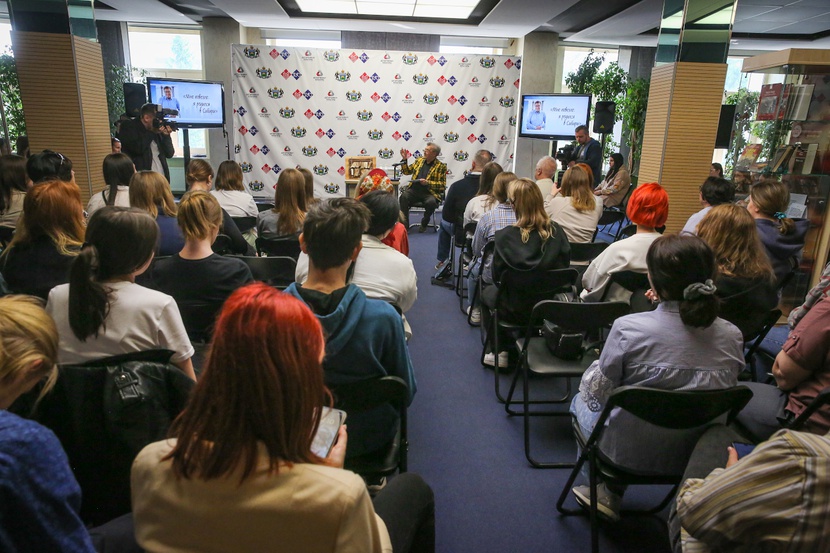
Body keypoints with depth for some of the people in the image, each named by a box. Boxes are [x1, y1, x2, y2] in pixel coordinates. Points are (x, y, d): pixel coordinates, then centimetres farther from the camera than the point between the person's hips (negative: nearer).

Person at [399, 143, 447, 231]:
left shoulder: (441, 166, 3)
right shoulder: (419, 160, 18)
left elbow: (442, 184, -4)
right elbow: (407, 171, 25)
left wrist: (428, 182, -16)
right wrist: (404, 159, 10)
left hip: (429, 192, -3)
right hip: (414, 190, 3)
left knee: (431, 202, -35)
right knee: (403, 196, -27)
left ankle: (424, 224, -8)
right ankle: (405, 223, -20)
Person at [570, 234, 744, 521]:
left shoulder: (628, 328, -28)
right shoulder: (732, 336, -14)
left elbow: (598, 391, -16)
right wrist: (670, 306, 5)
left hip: (628, 454, -4)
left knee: (582, 400, 27)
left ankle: (605, 492, 38)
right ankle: (613, 494, 40)